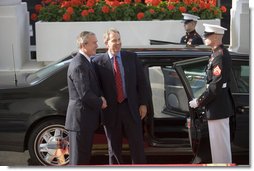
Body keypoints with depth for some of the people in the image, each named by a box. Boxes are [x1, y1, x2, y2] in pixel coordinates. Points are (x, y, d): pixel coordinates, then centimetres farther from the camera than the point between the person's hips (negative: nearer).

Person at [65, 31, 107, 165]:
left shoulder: (85, 62, 12)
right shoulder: (79, 65, -21)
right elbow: (84, 94, -25)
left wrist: (100, 98, 0)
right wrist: (101, 102, -9)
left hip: (86, 119, 10)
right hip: (80, 118, -10)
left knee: (84, 155, 19)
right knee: (78, 158, -1)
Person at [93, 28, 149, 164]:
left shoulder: (131, 57, 4)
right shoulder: (98, 61, -4)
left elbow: (142, 81, 6)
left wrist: (143, 104, 1)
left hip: (131, 107, 1)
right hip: (111, 110, -1)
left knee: (137, 145, 6)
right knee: (114, 147, 10)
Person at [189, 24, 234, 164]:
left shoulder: (220, 56, -19)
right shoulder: (218, 53, 12)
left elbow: (216, 85, -23)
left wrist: (199, 101, -15)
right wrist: (202, 100, 13)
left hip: (217, 106, -10)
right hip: (220, 105, 10)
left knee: (219, 143, -2)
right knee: (221, 141, 18)